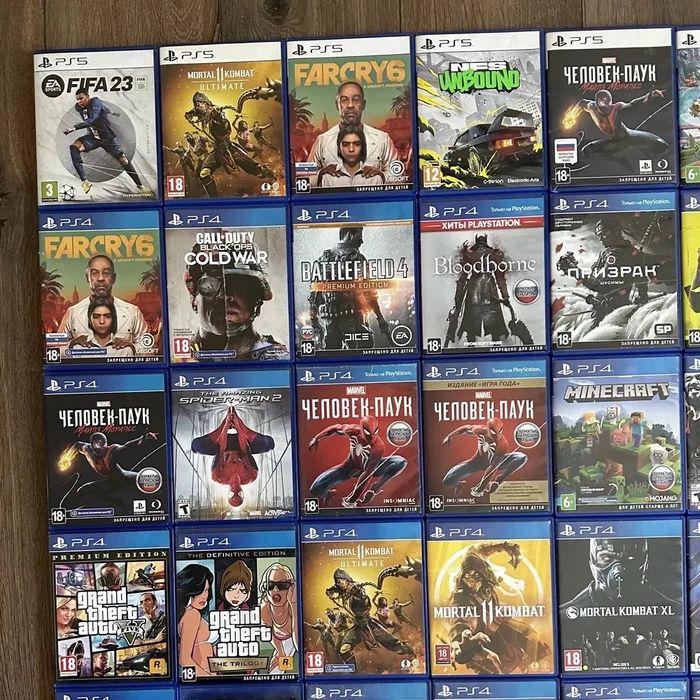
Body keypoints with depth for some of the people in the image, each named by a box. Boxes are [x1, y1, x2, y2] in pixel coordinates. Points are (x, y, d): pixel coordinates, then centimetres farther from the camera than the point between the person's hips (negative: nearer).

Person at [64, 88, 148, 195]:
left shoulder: (95, 102, -25)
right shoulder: (78, 107, -6)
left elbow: (91, 120, -40)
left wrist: (74, 127, -50)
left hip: (108, 137, -4)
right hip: (93, 137, 4)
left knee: (123, 161, 6)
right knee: (74, 147, -22)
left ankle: (139, 185, 29)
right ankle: (85, 181, -28)